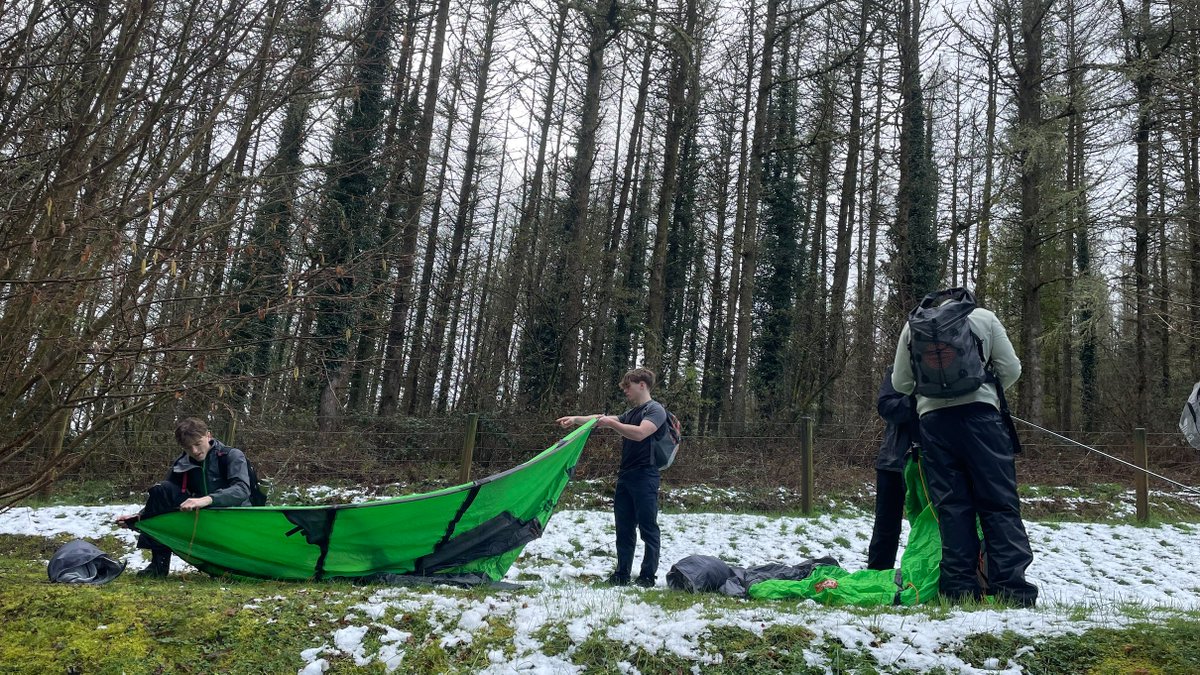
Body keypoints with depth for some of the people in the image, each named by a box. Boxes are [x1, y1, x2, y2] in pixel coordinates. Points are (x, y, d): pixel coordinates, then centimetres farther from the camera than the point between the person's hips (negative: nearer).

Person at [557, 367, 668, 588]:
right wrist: (577, 419, 11)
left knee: (648, 528, -3)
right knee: (624, 528, 9)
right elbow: (602, 419, 21)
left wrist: (611, 423, -20)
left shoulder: (655, 410, -8)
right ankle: (622, 574, 14)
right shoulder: (630, 413, 20)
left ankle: (648, 576, 2)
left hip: (644, 478, -8)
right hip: (625, 477, 9)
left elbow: (640, 433, -23)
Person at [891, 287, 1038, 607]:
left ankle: (960, 587, 1)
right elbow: (1011, 368, 6)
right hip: (979, 412, -2)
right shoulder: (983, 317, 10)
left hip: (933, 417, 2)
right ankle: (1011, 585, -5)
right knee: (999, 500, 0)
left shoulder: (912, 325, 14)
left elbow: (900, 382, 13)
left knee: (951, 504, 3)